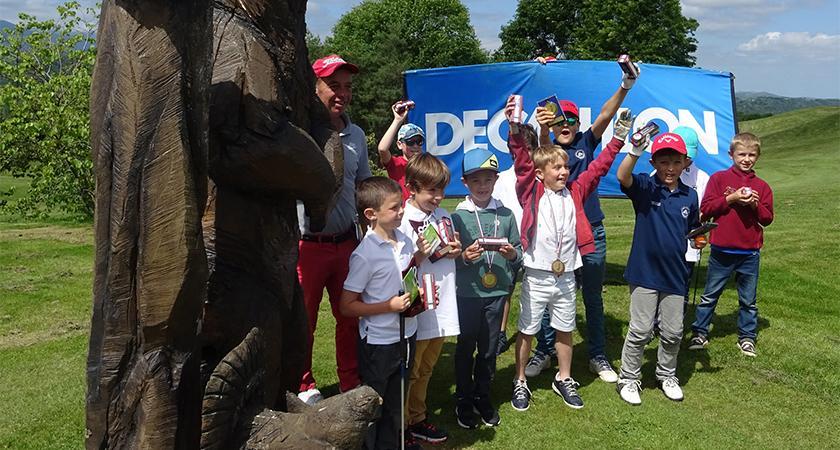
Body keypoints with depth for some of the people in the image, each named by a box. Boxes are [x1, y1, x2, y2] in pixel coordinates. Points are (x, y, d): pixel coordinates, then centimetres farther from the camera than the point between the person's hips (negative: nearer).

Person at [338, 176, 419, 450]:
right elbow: (346, 306, -18)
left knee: (396, 401, 23)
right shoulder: (365, 254, -21)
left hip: (406, 334, 6)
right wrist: (390, 306, -23)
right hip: (378, 342, -6)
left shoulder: (405, 241, -1)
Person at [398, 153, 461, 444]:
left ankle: (417, 419, 34)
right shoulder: (403, 221, -14)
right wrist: (419, 255, -28)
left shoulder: (444, 216, 7)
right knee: (408, 371, 7)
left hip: (442, 307, 7)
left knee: (426, 368, 19)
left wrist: (456, 252, -3)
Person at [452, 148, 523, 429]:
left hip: (497, 291, 2)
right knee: (466, 346, 9)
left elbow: (519, 251, 8)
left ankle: (483, 397, 31)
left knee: (489, 348, 12)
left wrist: (513, 254, -14)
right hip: (467, 292, -2)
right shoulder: (458, 216, -4)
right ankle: (463, 400, 26)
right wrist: (465, 257, -22)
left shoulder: (506, 215, 3)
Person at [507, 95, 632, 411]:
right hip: (536, 275, -4)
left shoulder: (574, 192, 7)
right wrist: (515, 127, -32)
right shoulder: (531, 192, -6)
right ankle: (520, 382, 23)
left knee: (565, 330, 16)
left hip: (566, 276, 4)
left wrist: (618, 138, 6)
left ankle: (564, 380, 34)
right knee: (527, 330, 8)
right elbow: (522, 160, -18)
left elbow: (599, 167, 10)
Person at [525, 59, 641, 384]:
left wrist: (625, 87, -32)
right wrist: (542, 128, -48)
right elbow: (543, 151, -25)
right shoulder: (548, 148, -1)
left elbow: (605, 115, -15)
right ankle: (543, 352, 23)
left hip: (591, 234, 1)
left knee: (593, 299, 11)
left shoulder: (586, 143, 2)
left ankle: (598, 357, 24)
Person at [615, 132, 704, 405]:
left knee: (673, 332, 14)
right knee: (641, 331, 3)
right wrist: (635, 151, -44)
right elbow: (623, 176, -30)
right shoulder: (645, 187, -8)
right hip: (644, 272, -4)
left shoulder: (689, 196, 4)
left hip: (675, 275, 4)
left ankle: (667, 375, 35)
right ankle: (628, 378, 20)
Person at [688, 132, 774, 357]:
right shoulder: (719, 178, -1)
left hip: (750, 253, 2)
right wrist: (731, 199, -17)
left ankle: (747, 337, 24)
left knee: (748, 300, 12)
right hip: (721, 250, -2)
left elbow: (767, 218, 5)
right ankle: (700, 333, 19)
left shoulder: (762, 186, 6)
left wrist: (755, 205, -12)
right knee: (709, 295, 8)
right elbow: (705, 208, -9)